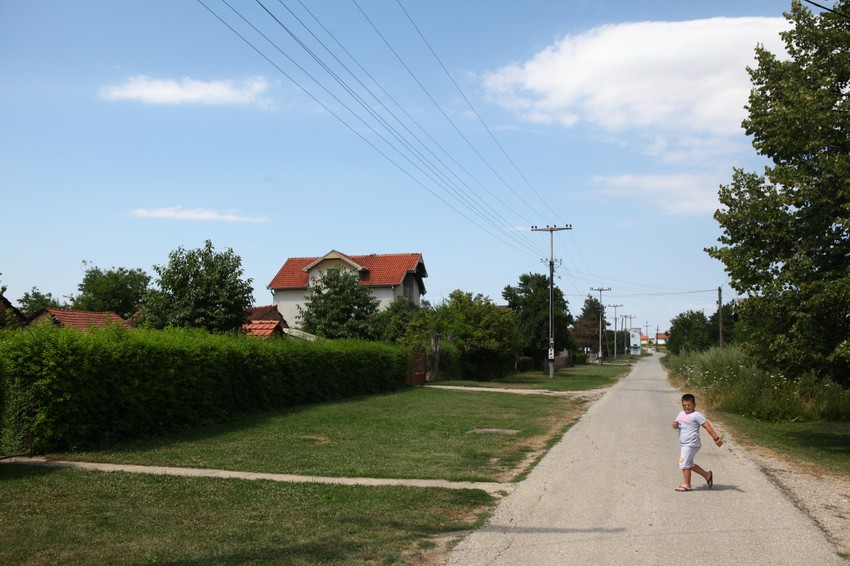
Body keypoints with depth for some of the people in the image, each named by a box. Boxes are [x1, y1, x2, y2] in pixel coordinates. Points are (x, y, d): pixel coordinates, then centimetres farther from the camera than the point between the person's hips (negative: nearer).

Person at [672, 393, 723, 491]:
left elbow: (707, 426, -13)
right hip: (685, 444, 9)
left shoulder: (696, 415, -10)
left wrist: (716, 438, -18)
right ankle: (707, 475, 31)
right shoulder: (681, 413, 13)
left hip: (691, 444, -9)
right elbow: (676, 424, 18)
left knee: (684, 463, -8)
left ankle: (686, 485, 1)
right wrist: (675, 425, -7)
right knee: (689, 464, 18)